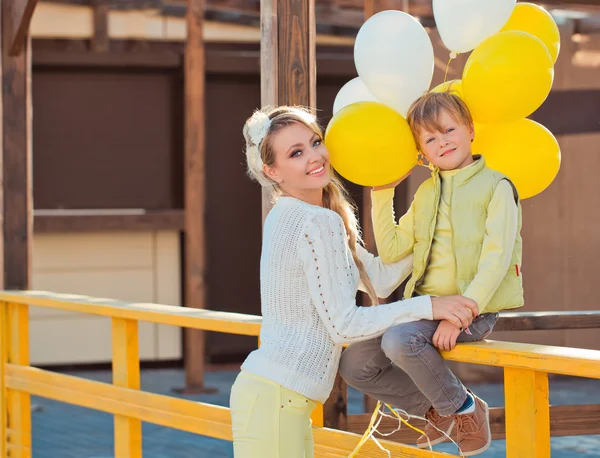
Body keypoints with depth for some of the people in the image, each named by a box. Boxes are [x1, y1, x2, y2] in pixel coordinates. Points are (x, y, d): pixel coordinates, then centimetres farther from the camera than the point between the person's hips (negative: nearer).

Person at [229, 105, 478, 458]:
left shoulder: (290, 217, 15)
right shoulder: (319, 223, -14)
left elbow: (379, 280, 15)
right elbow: (343, 325, -15)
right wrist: (428, 307, -16)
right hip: (275, 398, -10)